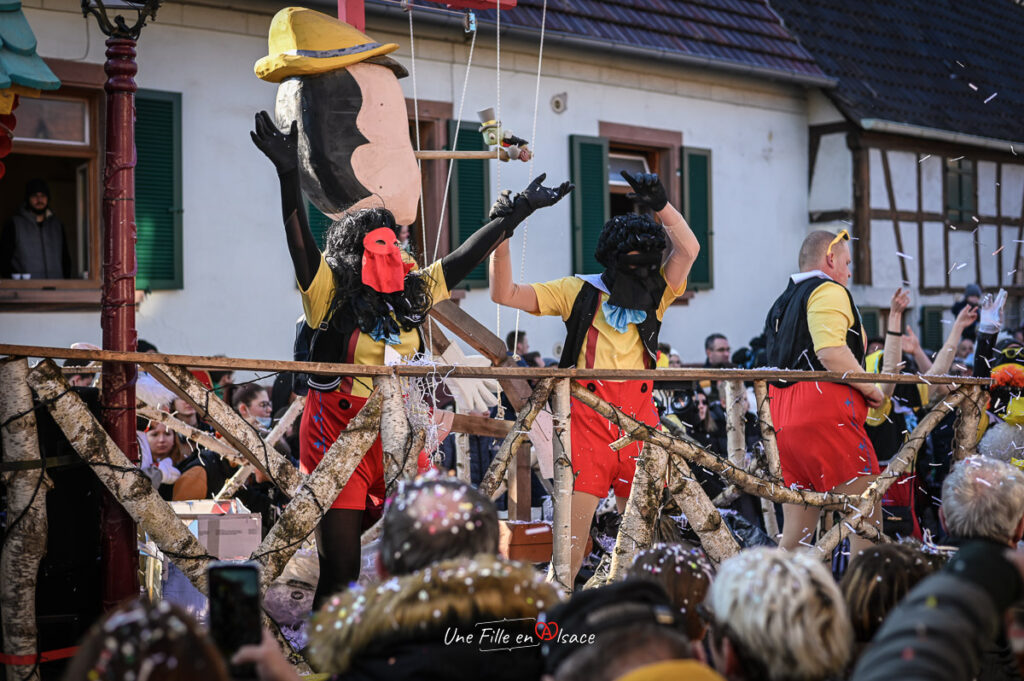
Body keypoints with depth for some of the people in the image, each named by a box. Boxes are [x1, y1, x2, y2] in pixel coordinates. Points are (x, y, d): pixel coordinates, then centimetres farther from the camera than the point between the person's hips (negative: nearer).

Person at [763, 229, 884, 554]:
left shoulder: (781, 303, 26)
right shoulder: (828, 290, -2)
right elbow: (831, 352, -17)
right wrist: (872, 389, -8)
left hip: (783, 418, 9)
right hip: (824, 412, -9)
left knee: (795, 532, 9)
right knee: (868, 516, -7)